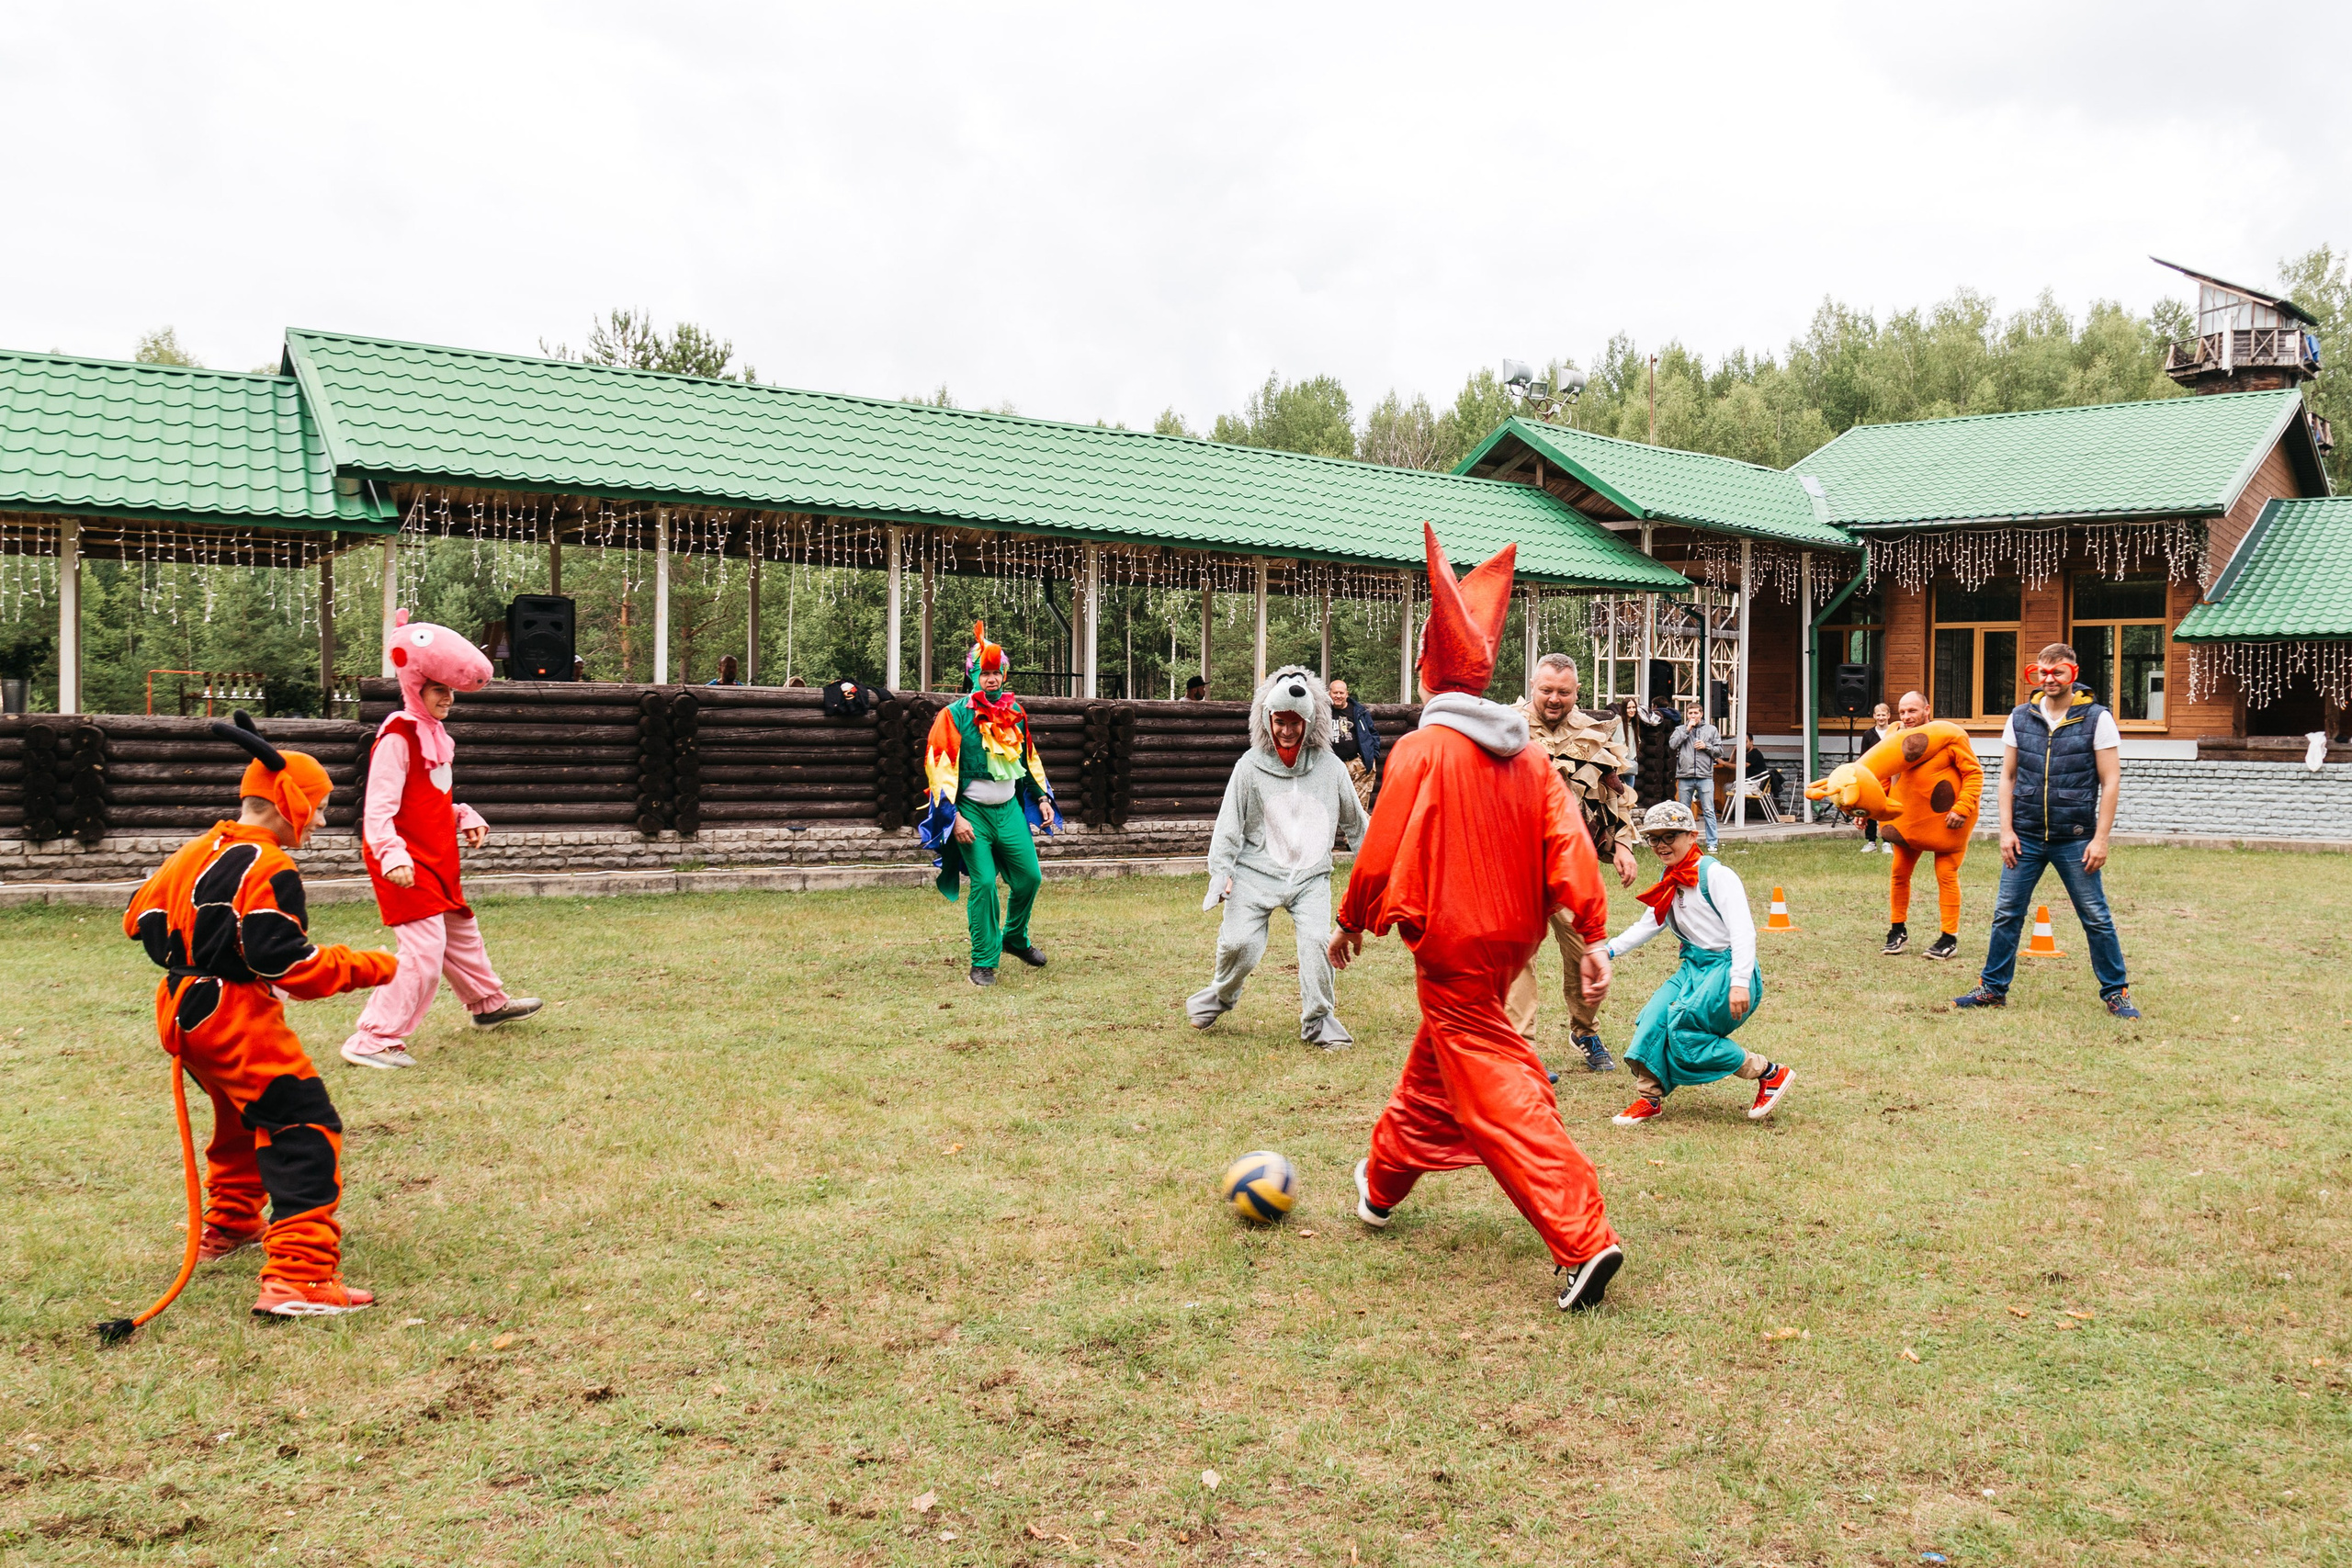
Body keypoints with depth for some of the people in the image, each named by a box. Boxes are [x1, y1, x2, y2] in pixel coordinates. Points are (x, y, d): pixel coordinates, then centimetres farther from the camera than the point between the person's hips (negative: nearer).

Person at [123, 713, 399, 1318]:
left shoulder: (195, 852, 11)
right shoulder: (268, 869, -16)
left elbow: (141, 917, 19)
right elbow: (287, 962, -23)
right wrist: (371, 968, -16)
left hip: (179, 1012, 10)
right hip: (236, 1018, -10)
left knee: (242, 1115, 32)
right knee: (305, 1132, -11)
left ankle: (231, 1225, 51)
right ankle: (298, 1277, -21)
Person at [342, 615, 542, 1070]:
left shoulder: (433, 734, 14)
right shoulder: (397, 737, -17)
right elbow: (378, 807, -25)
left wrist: (465, 818, 8)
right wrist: (391, 855, -38)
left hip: (436, 860, 10)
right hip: (407, 865, -10)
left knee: (461, 933, 26)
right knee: (424, 951, -16)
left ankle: (489, 1003, 47)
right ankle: (373, 1040, -11)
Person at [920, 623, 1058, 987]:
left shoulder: (1014, 711, 8)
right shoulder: (954, 715, -9)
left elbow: (1029, 758, 19)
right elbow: (939, 768, -11)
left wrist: (1042, 798, 14)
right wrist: (954, 817, -16)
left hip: (1009, 807, 5)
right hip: (972, 811, -5)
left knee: (1029, 876, 3)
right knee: (983, 882, -10)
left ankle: (1015, 938, 29)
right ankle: (984, 963, 1)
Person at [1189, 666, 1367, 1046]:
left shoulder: (1329, 767, 4)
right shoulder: (1250, 766, -1)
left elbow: (1354, 822, 17)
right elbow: (1229, 823, 2)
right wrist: (1221, 870, -9)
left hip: (1311, 875, 1)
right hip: (1256, 872, -1)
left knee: (1316, 940, -18)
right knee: (1239, 944, -11)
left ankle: (1319, 1020, 1)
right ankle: (1221, 995, 22)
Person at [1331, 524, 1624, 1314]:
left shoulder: (1421, 751, -14)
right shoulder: (1526, 754, 4)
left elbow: (1382, 851, -12)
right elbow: (1568, 843, -2)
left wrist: (1351, 923, 3)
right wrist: (1594, 937, -1)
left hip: (1450, 946, -7)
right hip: (1511, 939, 8)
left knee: (1498, 1093, -8)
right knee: (1437, 1062, 24)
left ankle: (1583, 1240, -15)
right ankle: (1383, 1180, 44)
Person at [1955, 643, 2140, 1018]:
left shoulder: (2096, 718, -4)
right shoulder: (2021, 717, 6)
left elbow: (2110, 782, -4)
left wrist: (2101, 838, -10)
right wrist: (2006, 830, 1)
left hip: (2075, 840, -3)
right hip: (2025, 837, 3)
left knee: (2096, 919, 3)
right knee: (2006, 914, 5)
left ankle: (2116, 993, 14)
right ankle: (1992, 988, 15)